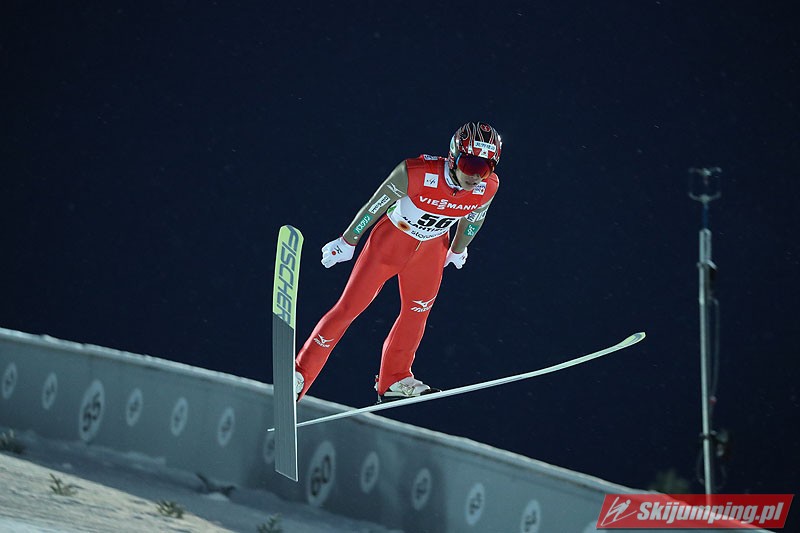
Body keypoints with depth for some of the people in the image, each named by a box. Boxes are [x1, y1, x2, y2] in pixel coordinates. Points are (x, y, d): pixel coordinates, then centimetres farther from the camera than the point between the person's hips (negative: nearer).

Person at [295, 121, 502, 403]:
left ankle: (394, 380, 33)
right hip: (391, 239, -4)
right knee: (349, 306, -2)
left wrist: (458, 250, 19)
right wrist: (347, 242, -9)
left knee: (417, 313, 14)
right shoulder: (416, 174, -36)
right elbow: (375, 205, -20)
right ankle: (300, 374, 8)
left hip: (431, 247, 4)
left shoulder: (488, 187, -22)